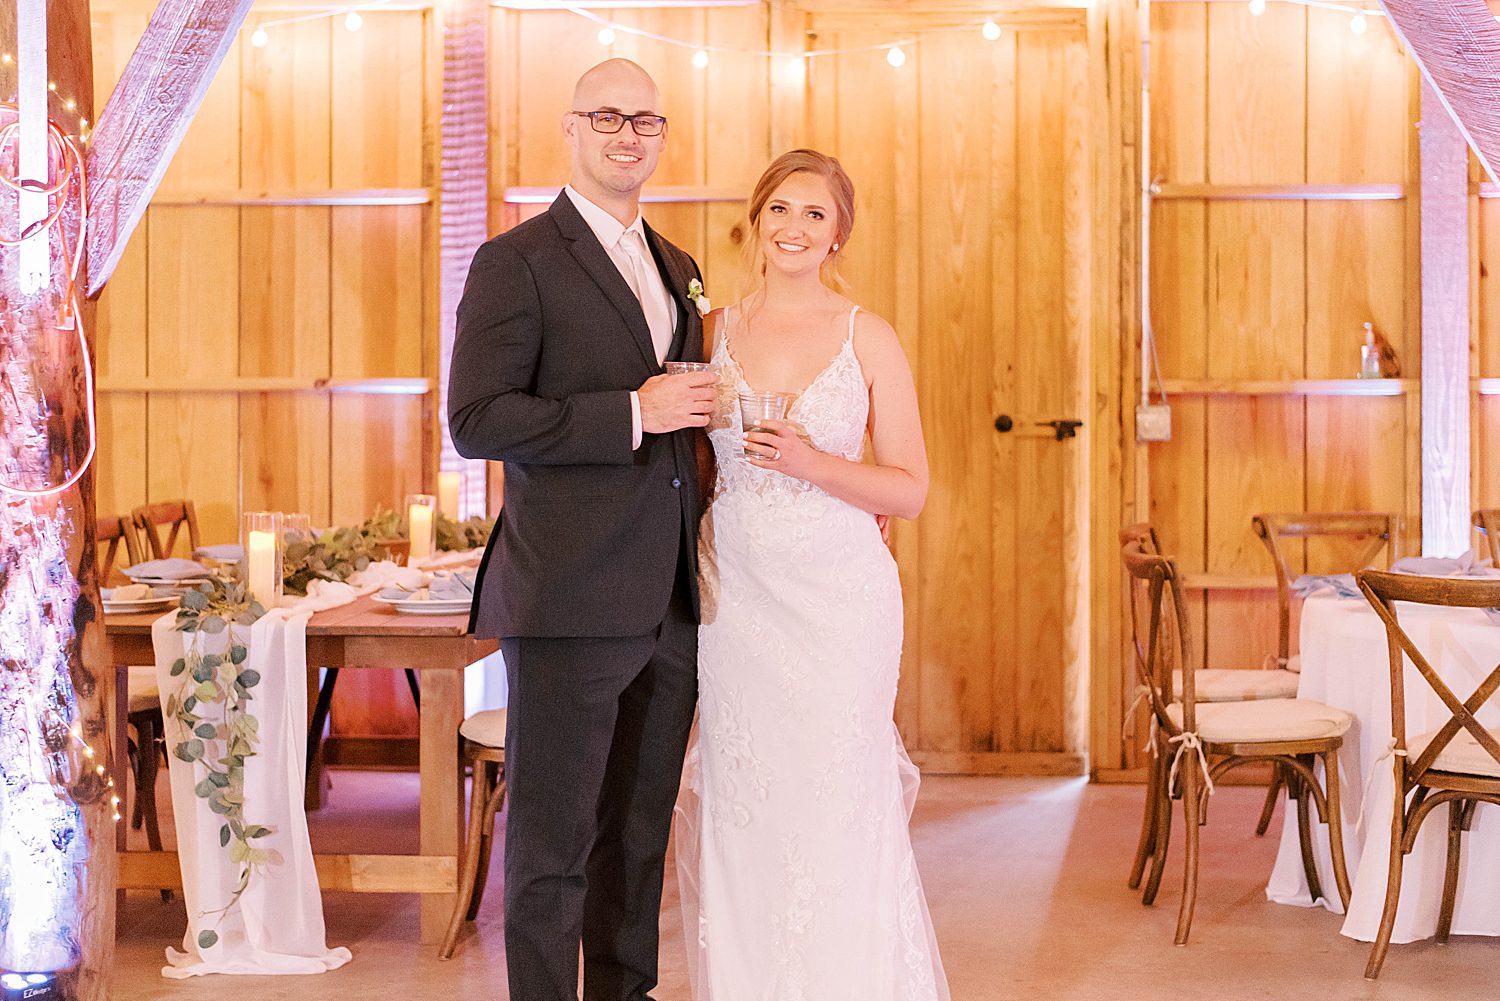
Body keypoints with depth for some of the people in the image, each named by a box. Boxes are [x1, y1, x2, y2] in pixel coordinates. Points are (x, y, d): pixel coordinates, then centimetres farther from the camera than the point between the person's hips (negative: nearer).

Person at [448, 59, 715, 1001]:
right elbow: (476, 419, -16)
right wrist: (632, 415, -19)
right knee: (552, 841, 1)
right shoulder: (517, 262, -6)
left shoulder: (678, 269, 17)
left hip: (672, 604, 7)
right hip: (571, 601, -7)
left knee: (639, 831, 16)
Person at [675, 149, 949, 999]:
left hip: (839, 596, -2)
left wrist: (811, 463, -15)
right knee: (741, 806, 4)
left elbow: (910, 489, -2)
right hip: (735, 598, 2)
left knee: (838, 806, -2)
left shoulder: (869, 338, 0)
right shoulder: (714, 331, 7)